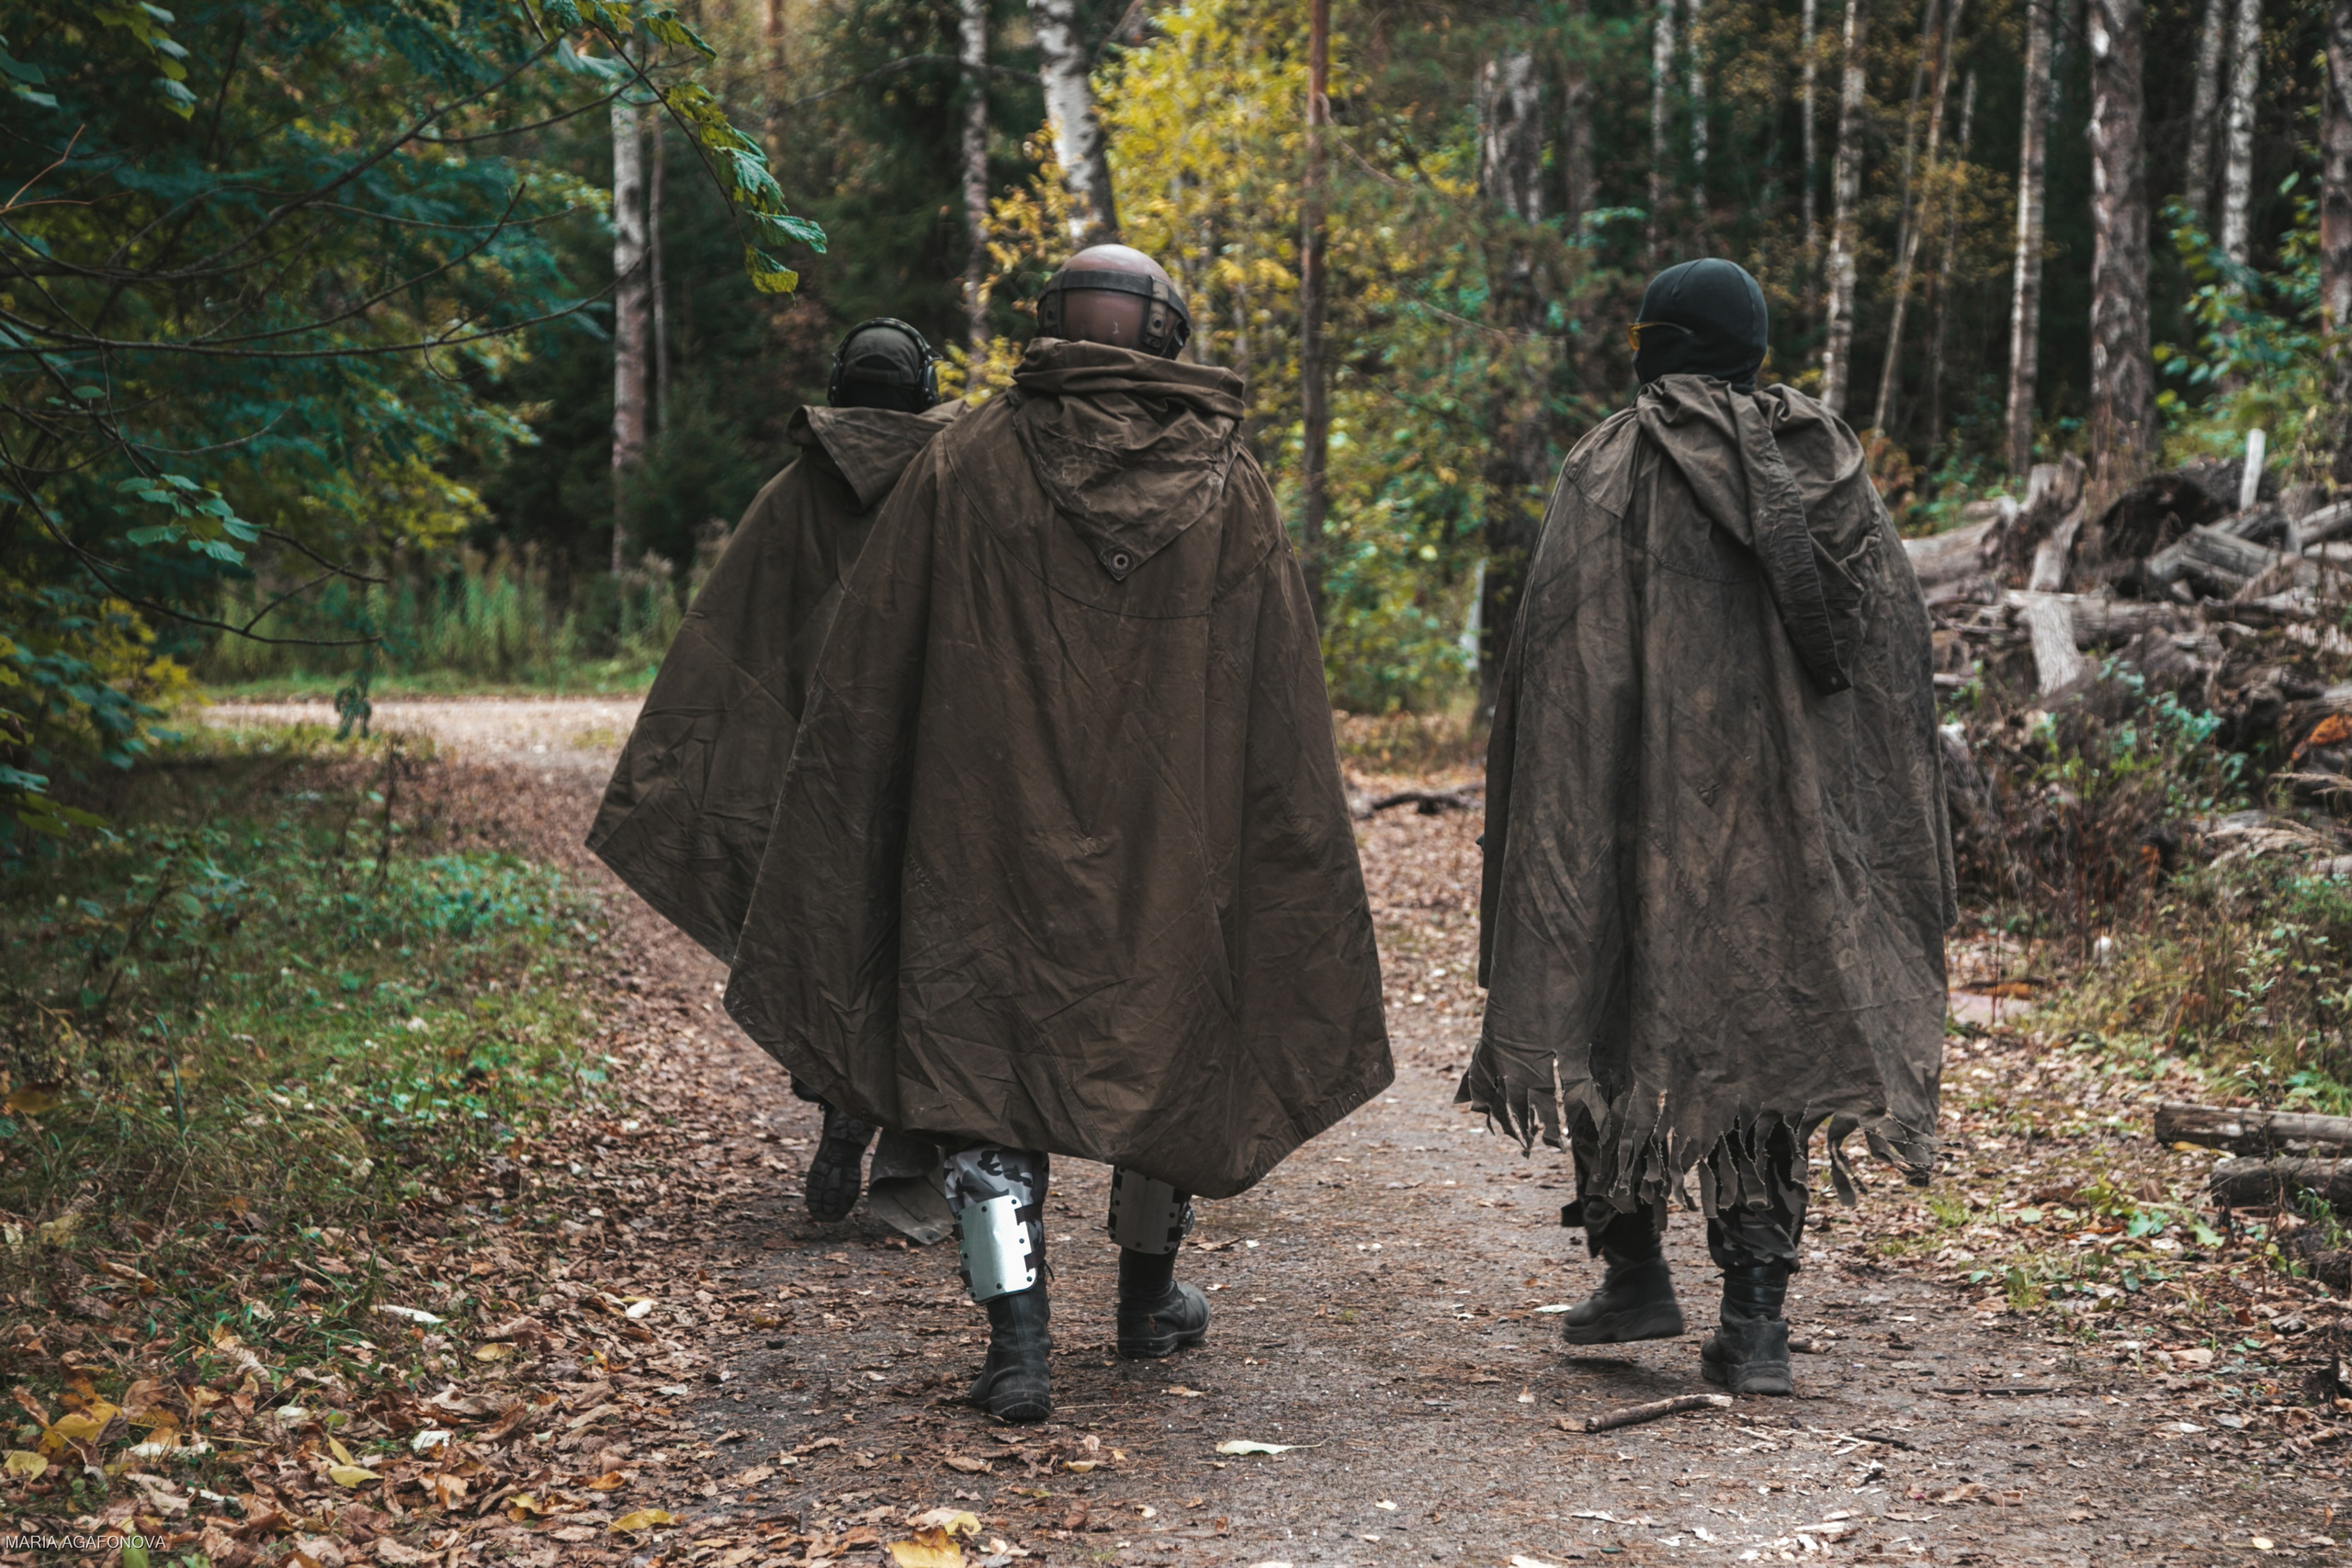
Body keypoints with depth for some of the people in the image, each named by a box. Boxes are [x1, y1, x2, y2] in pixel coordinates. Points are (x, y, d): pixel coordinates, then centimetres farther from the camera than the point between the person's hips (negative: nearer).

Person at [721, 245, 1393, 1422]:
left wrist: (842, 868, 5)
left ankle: (1018, 1335, -11)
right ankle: (1149, 1296, 35)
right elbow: (1283, 708, 1)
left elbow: (866, 685, -2)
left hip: (995, 835, -2)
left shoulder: (965, 466, -3)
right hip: (1173, 839, 2)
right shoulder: (1229, 486, 0)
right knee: (1169, 1040, 20)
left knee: (986, 1063, 2)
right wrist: (1288, 904, 8)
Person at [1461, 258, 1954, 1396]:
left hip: (1649, 802, -3)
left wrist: (1545, 845, -5)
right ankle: (1755, 1315, 0)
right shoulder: (1830, 463, 8)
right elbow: (1895, 661, 9)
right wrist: (1871, 850, 15)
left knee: (1614, 1018, 14)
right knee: (1766, 1036, 7)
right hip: (1794, 822, 4)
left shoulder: (1613, 467, -5)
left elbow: (1560, 660, -10)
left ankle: (1634, 1267, 16)